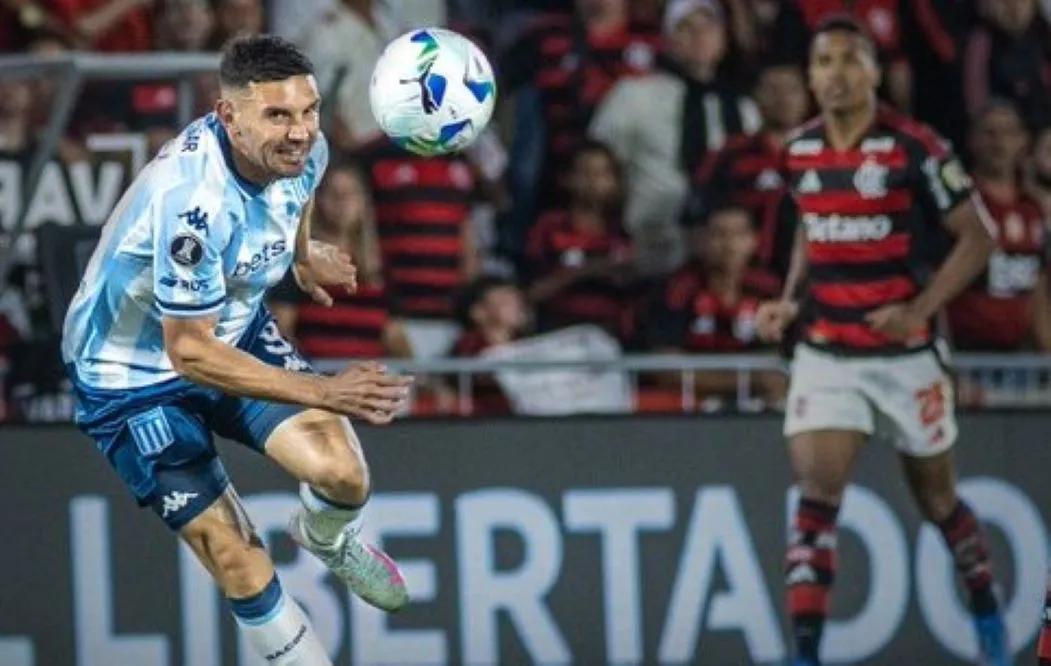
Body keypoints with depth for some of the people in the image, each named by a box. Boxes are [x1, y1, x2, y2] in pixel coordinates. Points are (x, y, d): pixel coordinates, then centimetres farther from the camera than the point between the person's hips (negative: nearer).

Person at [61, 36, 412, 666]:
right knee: (242, 567, -9)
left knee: (344, 476, -12)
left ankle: (328, 540, 24)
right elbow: (191, 353, -34)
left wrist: (304, 254, 32)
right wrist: (322, 391, -37)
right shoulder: (192, 199, -39)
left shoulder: (305, 150, -16)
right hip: (135, 376, -6)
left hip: (235, 328, 6)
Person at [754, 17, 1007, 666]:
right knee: (816, 498, -12)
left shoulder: (915, 148, -13)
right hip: (824, 353, 3)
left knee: (936, 497, 13)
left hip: (904, 351, -3)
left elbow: (978, 238, -9)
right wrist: (789, 301, 6)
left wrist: (920, 309, -20)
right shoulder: (800, 150, 2)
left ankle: (989, 613, 37)